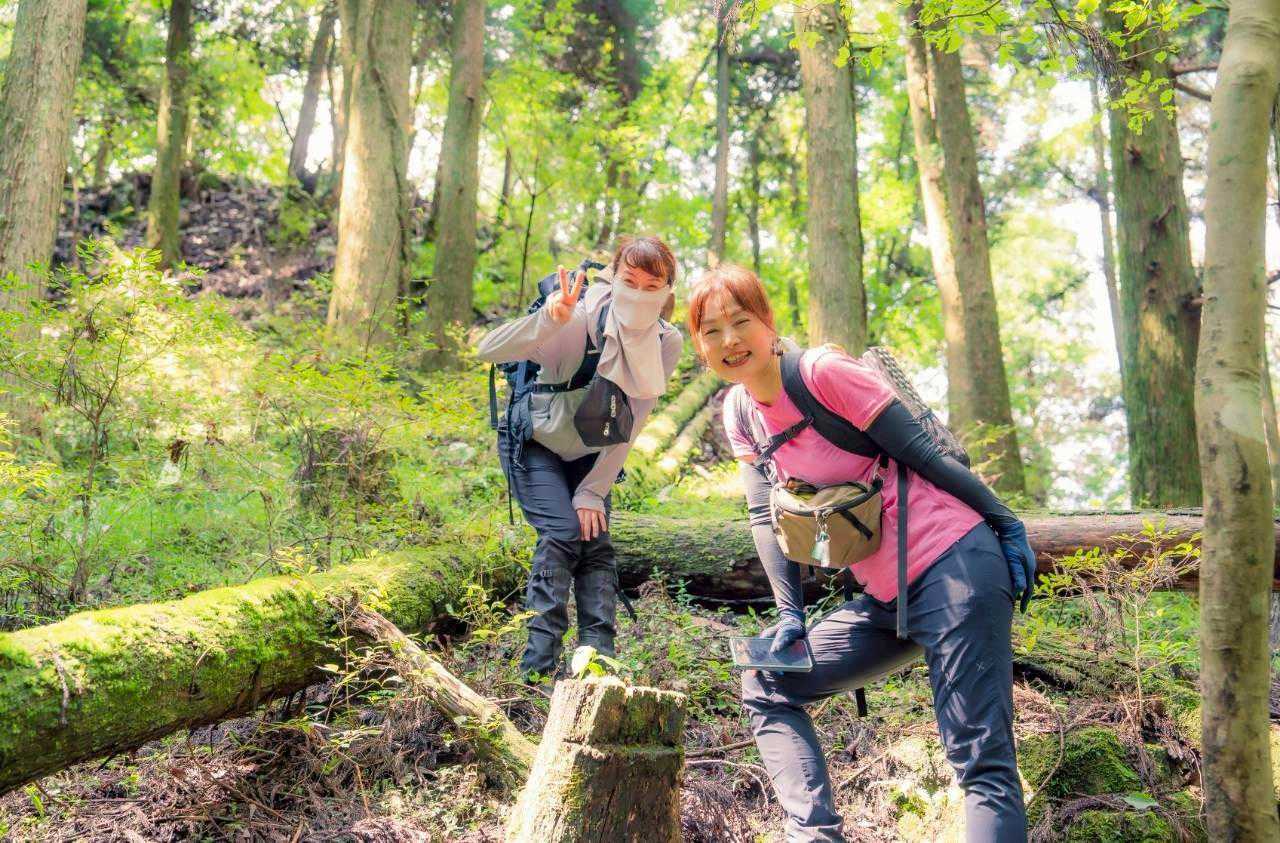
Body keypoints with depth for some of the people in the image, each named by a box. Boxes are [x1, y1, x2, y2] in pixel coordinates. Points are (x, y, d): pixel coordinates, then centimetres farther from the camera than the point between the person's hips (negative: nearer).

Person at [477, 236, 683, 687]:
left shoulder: (666, 343, -17)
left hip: (586, 453, 5)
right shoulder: (578, 319, -32)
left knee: (597, 544, -5)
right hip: (532, 442, -5)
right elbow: (489, 351, -39)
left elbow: (630, 425, -11)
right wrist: (549, 319, -55)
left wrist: (592, 492, -13)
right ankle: (539, 667, -14)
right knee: (562, 532, -19)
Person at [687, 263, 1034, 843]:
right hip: (884, 598, 8)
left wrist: (1007, 525, -6)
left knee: (981, 760, -12)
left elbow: (922, 454, -11)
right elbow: (764, 513, 9)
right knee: (765, 687, 9)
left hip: (952, 566, -8)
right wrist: (790, 613, 2)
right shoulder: (739, 413, 8)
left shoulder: (824, 371, -13)